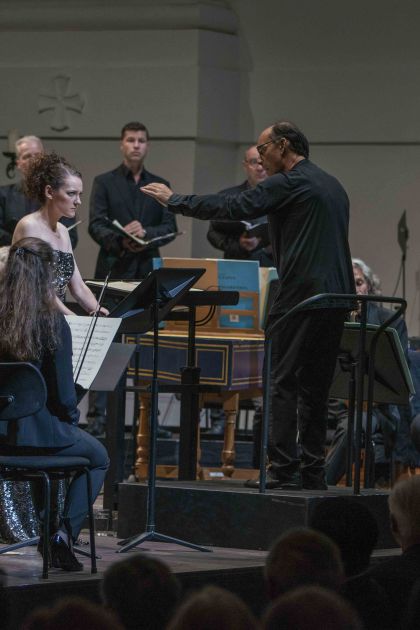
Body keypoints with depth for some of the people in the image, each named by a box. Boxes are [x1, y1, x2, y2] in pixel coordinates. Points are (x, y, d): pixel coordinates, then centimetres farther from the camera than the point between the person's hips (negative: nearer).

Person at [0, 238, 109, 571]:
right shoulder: (52, 322, -15)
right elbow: (63, 393, -13)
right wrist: (72, 416, 9)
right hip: (38, 429, -4)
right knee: (98, 459, 26)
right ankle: (64, 533, 8)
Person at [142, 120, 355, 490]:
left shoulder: (288, 182, -7)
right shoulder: (333, 186, 19)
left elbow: (233, 208, -11)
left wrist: (174, 201, -3)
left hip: (302, 295, -8)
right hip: (336, 297, 8)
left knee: (283, 383, -5)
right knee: (315, 387, 10)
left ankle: (283, 469, -9)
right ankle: (313, 471, 10)